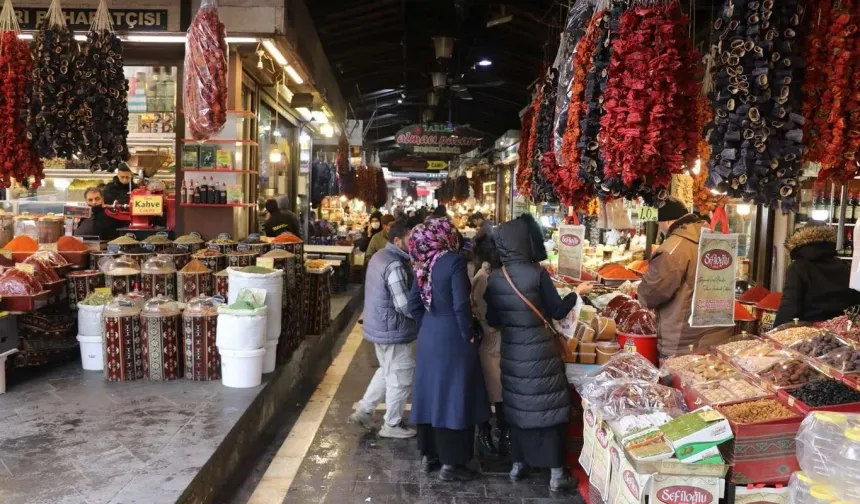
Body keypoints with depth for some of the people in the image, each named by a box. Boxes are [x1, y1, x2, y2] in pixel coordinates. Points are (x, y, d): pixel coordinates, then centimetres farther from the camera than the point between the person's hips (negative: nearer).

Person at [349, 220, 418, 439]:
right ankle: (392, 425, 19)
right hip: (394, 330, -10)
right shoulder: (395, 265, -25)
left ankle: (364, 410, 31)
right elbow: (404, 305, -26)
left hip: (380, 326, 10)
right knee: (400, 378, 6)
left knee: (387, 371, 24)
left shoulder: (380, 256, 7)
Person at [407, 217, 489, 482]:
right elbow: (461, 306, -20)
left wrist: (427, 327, 16)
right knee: (453, 397, 3)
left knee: (430, 394, 14)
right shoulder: (454, 261, -17)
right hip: (452, 337, -7)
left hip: (429, 335, 7)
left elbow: (414, 304, 7)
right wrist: (469, 335, -8)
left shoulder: (423, 264, 3)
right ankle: (450, 463, 13)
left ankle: (428, 455, 27)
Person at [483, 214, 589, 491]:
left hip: (512, 351, 4)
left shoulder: (494, 278, -4)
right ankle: (556, 472, 12)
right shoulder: (537, 274, -16)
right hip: (540, 351, -4)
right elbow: (558, 311, -6)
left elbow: (492, 320, 5)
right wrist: (577, 293, 10)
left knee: (518, 405, 17)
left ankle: (518, 463, 28)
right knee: (548, 406, 6)